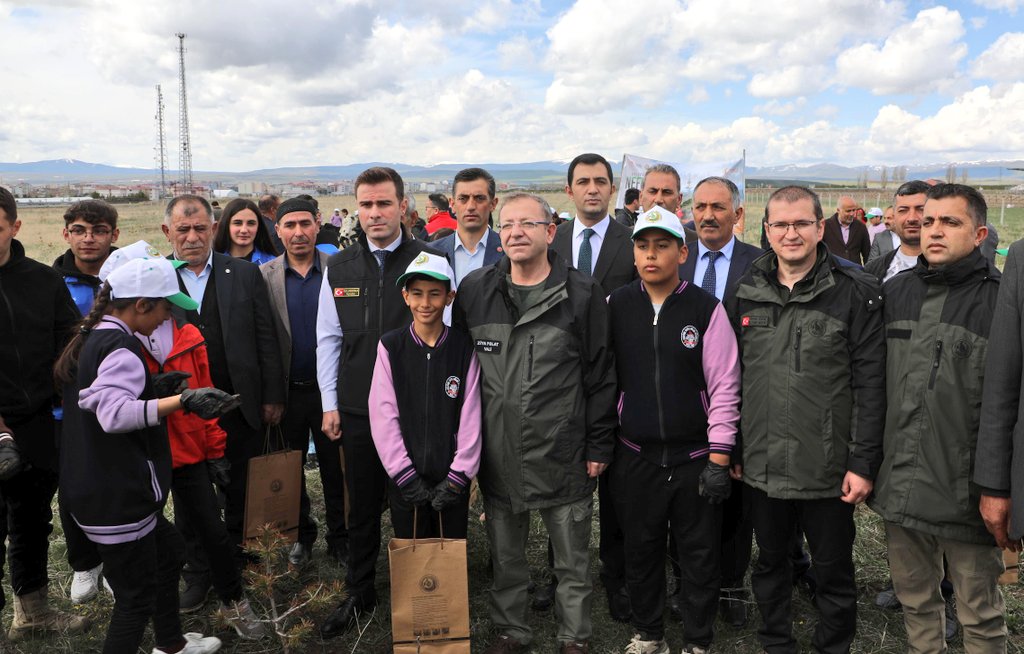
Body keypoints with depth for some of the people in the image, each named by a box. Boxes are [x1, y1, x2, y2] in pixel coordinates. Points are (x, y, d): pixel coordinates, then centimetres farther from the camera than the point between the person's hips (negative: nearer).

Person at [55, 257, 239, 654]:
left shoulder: (91, 338, 10)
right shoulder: (120, 346, -20)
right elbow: (113, 413, -35)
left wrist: (157, 389, 17)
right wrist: (182, 401, -42)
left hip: (93, 487, 10)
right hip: (117, 498, -10)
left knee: (167, 550, 25)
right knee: (136, 598, 0)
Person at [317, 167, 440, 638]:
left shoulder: (429, 260, -5)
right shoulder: (338, 267, 5)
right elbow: (328, 338, 8)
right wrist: (329, 403, 4)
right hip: (357, 407, 2)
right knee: (362, 505, 14)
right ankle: (359, 592, 32)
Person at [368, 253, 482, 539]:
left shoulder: (463, 348, -2)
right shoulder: (390, 346, -4)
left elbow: (470, 417, -4)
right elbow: (383, 416, -6)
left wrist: (458, 476, -8)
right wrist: (404, 474, -10)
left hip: (452, 478, 0)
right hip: (405, 479, 0)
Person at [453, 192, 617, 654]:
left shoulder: (583, 295, -4)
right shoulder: (473, 291, 3)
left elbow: (601, 376, -2)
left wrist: (598, 446, -3)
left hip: (563, 455, -2)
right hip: (498, 456, 3)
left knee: (572, 560, 13)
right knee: (505, 557, 18)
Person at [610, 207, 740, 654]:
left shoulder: (707, 309, -6)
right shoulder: (615, 307, 0)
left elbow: (724, 387, -6)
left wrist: (719, 459, -8)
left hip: (695, 458, -2)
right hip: (635, 458, 2)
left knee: (700, 556, 9)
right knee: (640, 551, 14)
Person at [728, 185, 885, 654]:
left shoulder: (854, 293, -7)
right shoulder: (748, 292, 5)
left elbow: (870, 384, -9)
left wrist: (863, 462, -12)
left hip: (828, 470, -3)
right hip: (761, 466, 4)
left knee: (834, 571, 13)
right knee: (770, 563, 19)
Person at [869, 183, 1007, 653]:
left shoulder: (1001, 298, -8)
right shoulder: (896, 291, 8)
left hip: (964, 490, -4)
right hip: (899, 485, 5)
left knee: (980, 615, 13)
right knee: (914, 599, 21)